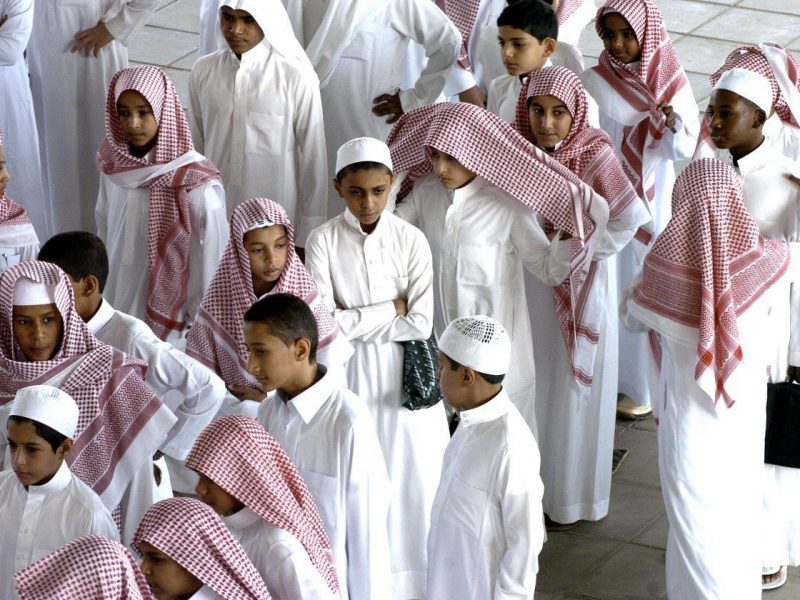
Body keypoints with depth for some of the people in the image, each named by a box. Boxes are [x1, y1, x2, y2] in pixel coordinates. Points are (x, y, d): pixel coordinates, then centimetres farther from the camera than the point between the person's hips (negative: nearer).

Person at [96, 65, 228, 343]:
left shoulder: (195, 181, -18)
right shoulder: (113, 167, -2)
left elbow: (211, 257, -12)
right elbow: (103, 234, 10)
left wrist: (200, 326, -7)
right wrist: (100, 297, 13)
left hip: (171, 310, -5)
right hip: (121, 301, 5)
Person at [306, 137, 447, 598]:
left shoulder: (411, 240, -6)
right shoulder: (323, 242, -7)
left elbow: (421, 324, -12)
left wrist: (353, 321, -12)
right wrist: (390, 309, -13)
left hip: (406, 371, 1)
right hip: (349, 372, 0)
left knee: (413, 474, 5)